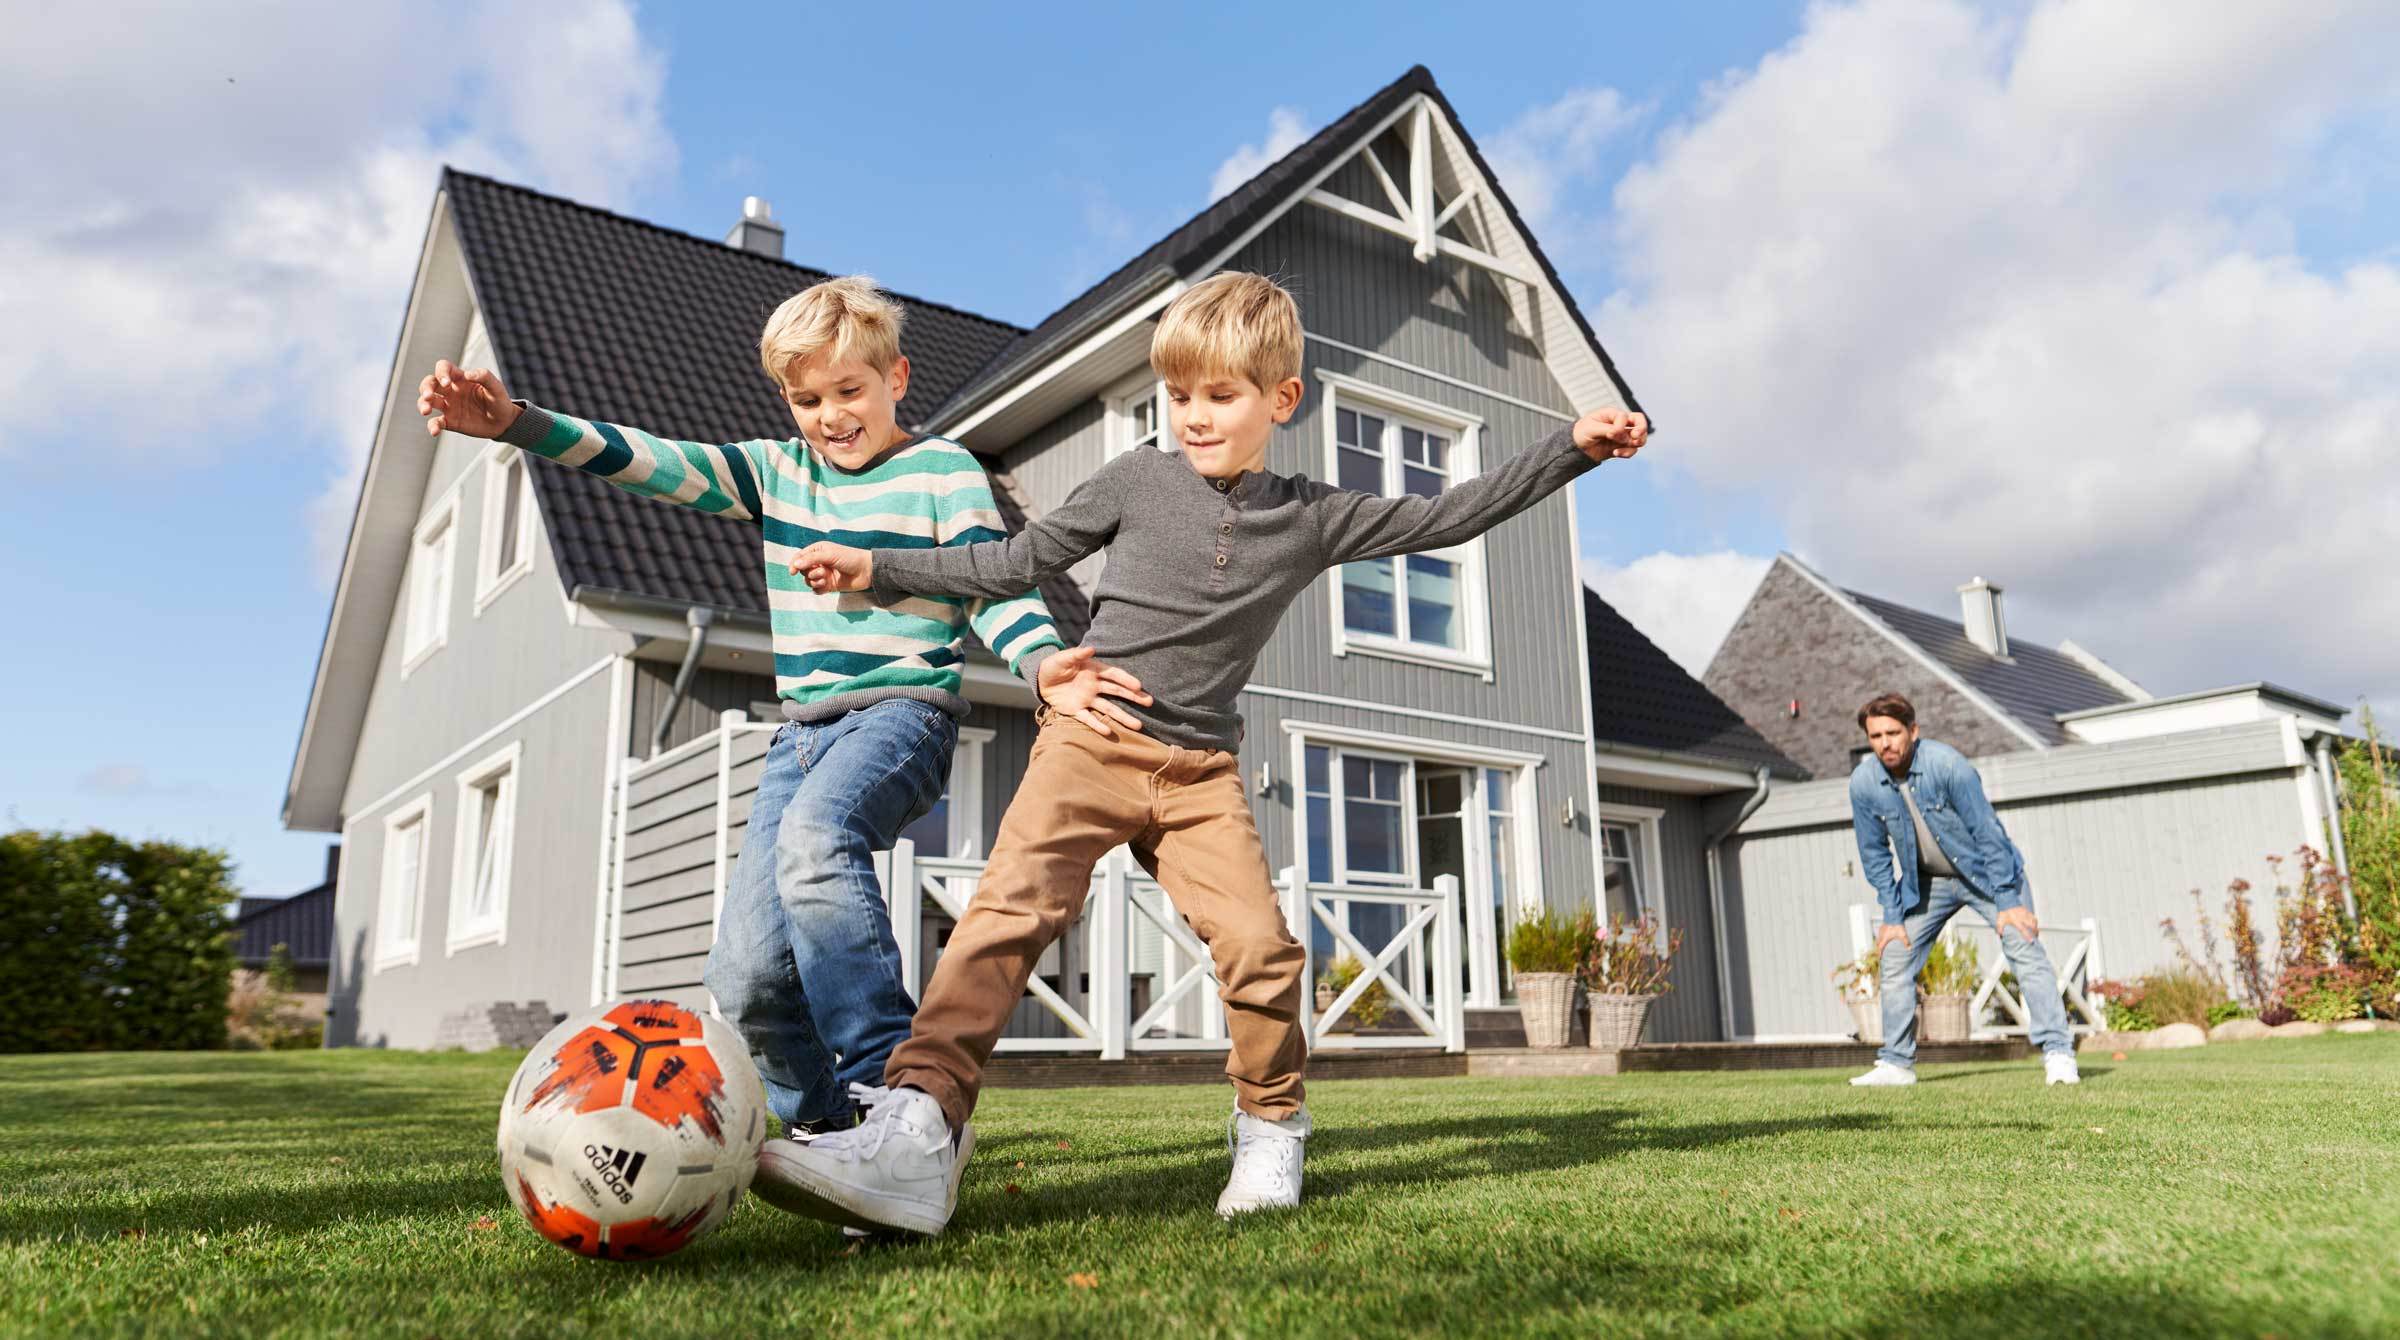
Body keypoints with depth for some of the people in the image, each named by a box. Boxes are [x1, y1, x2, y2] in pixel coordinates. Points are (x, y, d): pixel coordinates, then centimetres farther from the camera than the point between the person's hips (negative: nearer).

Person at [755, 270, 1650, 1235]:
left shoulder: (1313, 518, 7)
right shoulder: (1137, 481, 3)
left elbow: (1448, 517, 13)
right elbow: (1017, 561, 9)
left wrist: (1573, 448, 11)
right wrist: (878, 569, 6)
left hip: (1200, 770, 2)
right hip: (1091, 739, -1)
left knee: (1260, 946, -14)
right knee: (1009, 911, -21)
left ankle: (1271, 1134, 12)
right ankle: (914, 1140, -26)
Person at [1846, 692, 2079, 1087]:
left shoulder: (1948, 764, -28)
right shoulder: (1863, 783, -16)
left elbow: (1988, 833, -23)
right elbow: (1875, 854, -5)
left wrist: (2008, 902, -22)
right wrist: (1892, 916, -5)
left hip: (1986, 871, -4)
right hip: (1927, 882, 4)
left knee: (2025, 949, -17)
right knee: (1895, 957, -1)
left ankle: (2058, 1054, -13)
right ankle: (1896, 1063, 9)